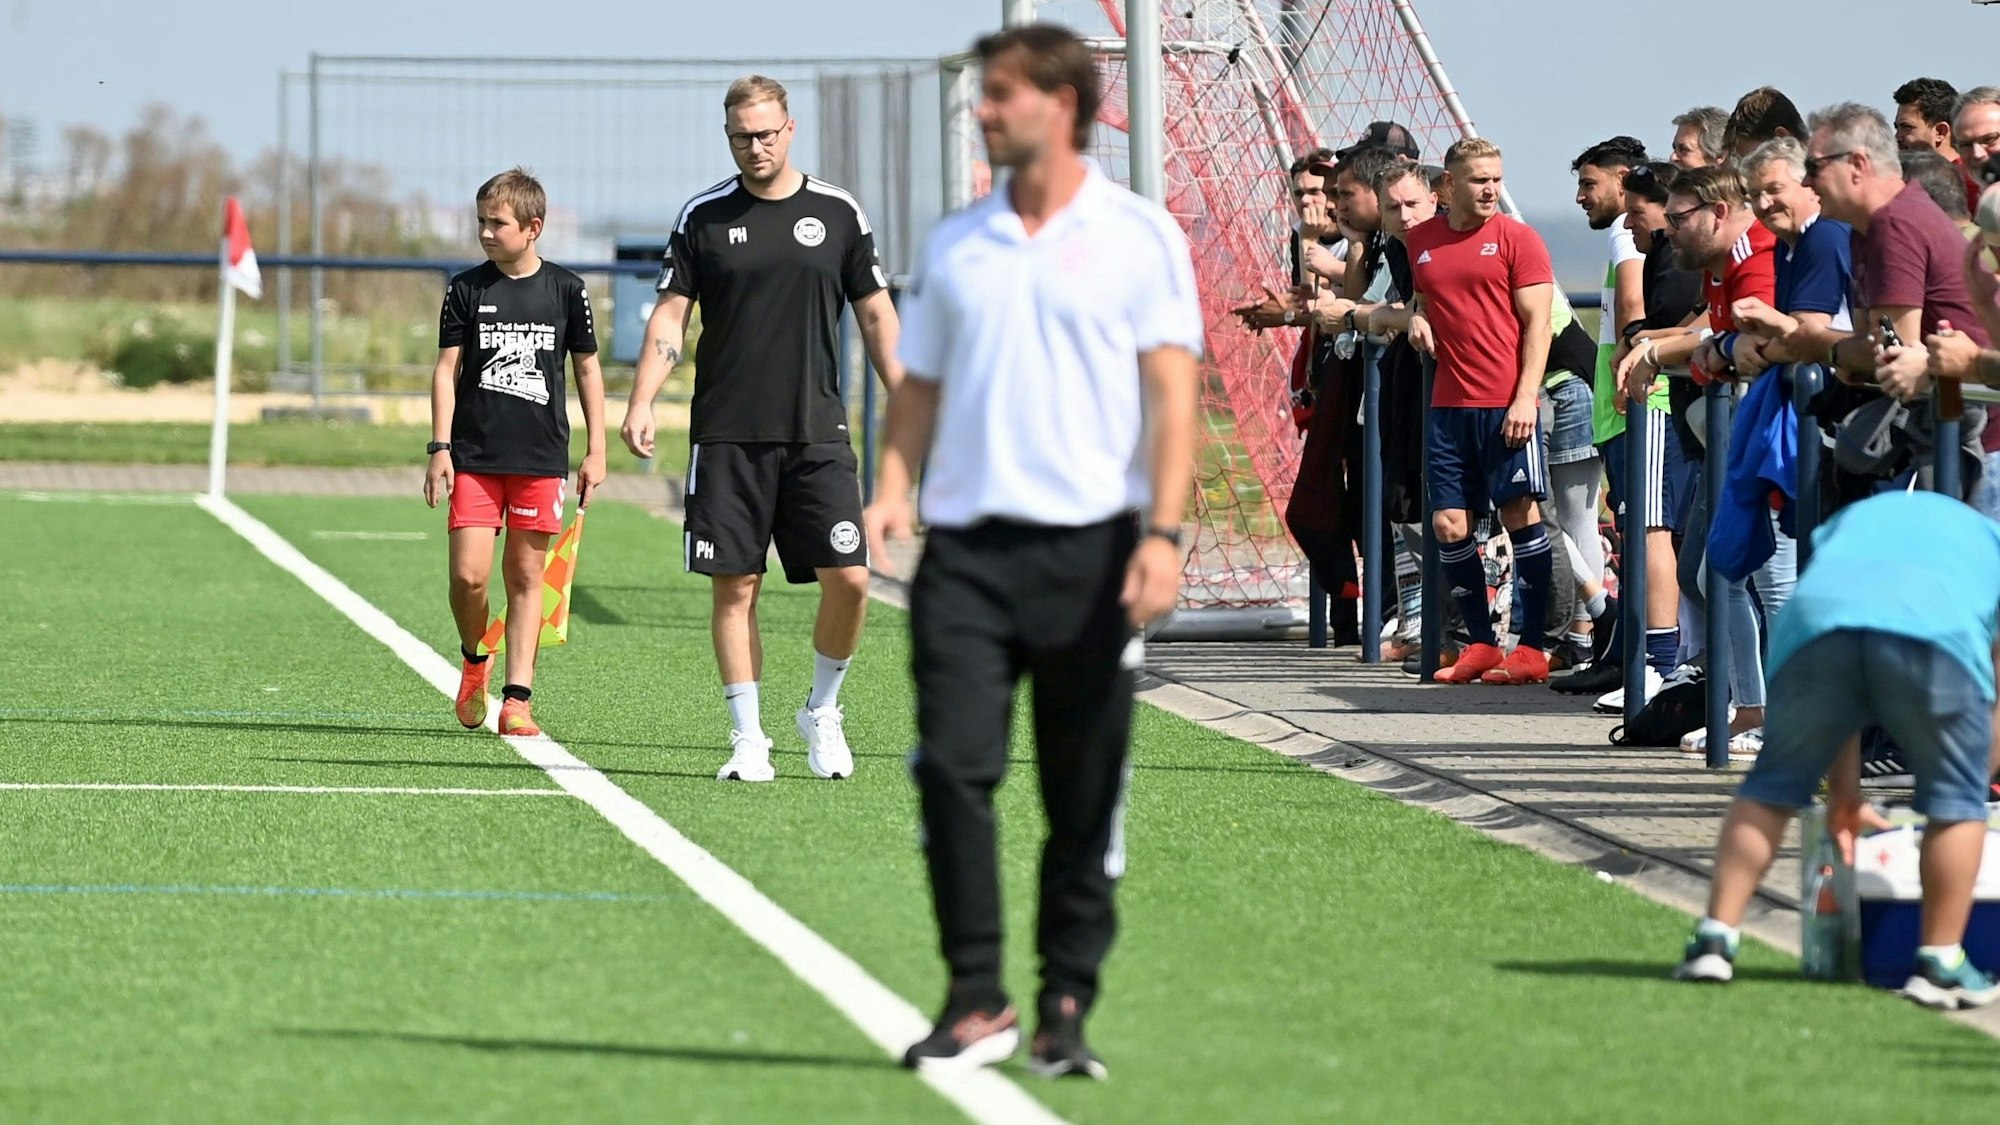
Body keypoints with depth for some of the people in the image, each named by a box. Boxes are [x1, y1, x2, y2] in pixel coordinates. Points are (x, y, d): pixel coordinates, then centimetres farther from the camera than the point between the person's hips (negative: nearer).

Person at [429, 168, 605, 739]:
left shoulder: (566, 290, 3)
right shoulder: (467, 289, 3)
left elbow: (588, 369, 11)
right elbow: (447, 368, 5)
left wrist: (596, 450, 8)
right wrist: (440, 447, -3)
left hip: (541, 458, 0)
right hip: (474, 456, 0)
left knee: (526, 575, 1)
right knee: (469, 574, -8)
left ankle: (517, 699, 3)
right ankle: (473, 661, 20)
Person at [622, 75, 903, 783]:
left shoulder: (838, 213, 6)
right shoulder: (704, 217, 5)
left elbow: (875, 314, 11)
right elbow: (670, 315, 4)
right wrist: (641, 403, -7)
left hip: (817, 433, 0)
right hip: (726, 434, 0)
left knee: (849, 579, -7)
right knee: (734, 585, -2)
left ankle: (821, 712, 15)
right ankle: (747, 738, 7)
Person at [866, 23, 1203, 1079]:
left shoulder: (1139, 236, 2)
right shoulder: (954, 244, 14)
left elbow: (1170, 395, -2)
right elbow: (919, 388, 18)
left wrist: (1163, 533, -12)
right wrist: (891, 489, -1)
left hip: (1091, 551, -3)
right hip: (966, 545, 3)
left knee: (1086, 798, 1)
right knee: (952, 766, -10)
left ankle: (1066, 1010, 10)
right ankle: (975, 1002, -4)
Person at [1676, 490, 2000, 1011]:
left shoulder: (1850, 519, 43)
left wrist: (1843, 791, 43)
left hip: (1813, 619, 2)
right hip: (1936, 632, -2)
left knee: (1771, 785, 17)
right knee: (1957, 798, 14)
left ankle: (1715, 939, 11)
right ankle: (1940, 965, 10)